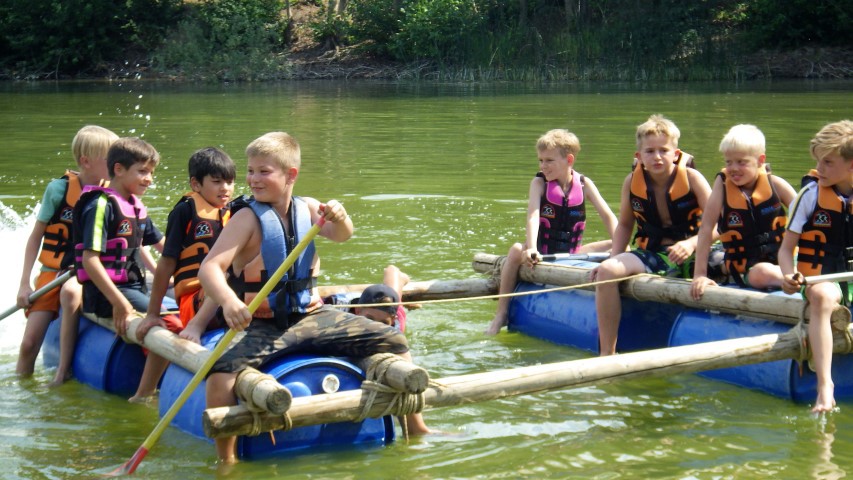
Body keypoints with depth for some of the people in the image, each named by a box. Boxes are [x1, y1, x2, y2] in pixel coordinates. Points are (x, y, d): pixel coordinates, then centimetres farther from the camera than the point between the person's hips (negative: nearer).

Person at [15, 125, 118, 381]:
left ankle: (64, 370, -27)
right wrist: (24, 284, -5)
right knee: (29, 343, -8)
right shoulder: (59, 189, -10)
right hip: (53, 271, 0)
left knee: (70, 292, -36)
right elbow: (35, 237, -1)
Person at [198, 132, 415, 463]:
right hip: (262, 325, -4)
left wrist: (339, 218, -37)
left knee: (393, 342, -1)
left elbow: (340, 236, -12)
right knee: (222, 374, -32)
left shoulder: (306, 208, 4)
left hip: (311, 316, 4)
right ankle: (226, 460, -16)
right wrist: (228, 301, -42)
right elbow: (210, 267, -21)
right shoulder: (247, 218, -9)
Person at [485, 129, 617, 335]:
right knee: (517, 250, -31)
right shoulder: (539, 183, -4)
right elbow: (533, 216, -20)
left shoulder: (584, 184, 0)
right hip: (542, 253, -2)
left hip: (572, 254, 2)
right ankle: (501, 313, -22)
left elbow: (607, 215, -6)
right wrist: (531, 249, -36)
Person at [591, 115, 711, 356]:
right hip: (650, 253, 2)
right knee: (606, 271, -22)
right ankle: (607, 353, -16)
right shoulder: (632, 182, 0)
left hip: (690, 256, -2)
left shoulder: (691, 178, -9)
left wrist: (691, 244, -27)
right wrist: (614, 258, 2)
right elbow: (624, 225, 16)